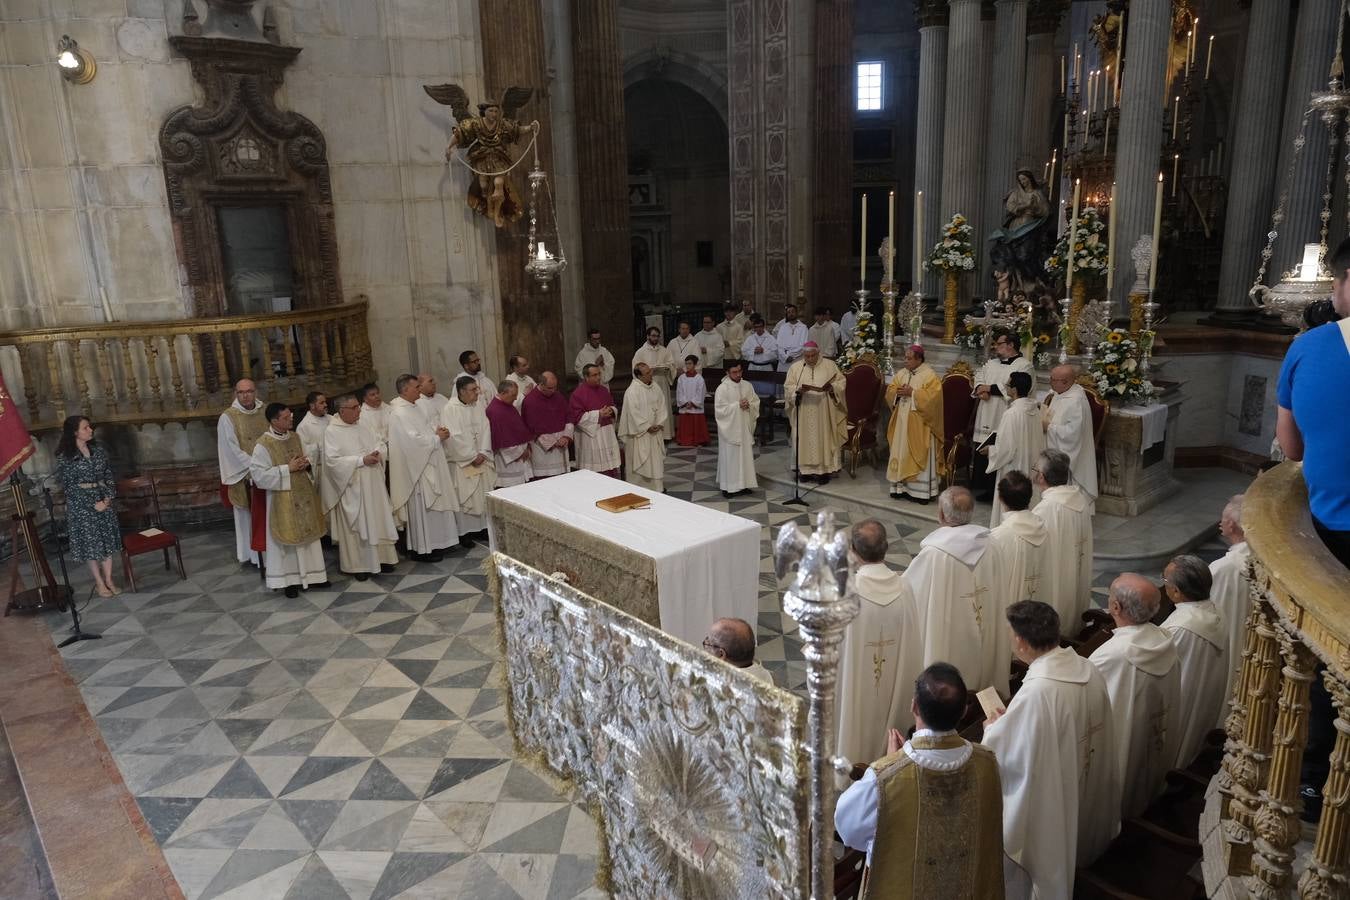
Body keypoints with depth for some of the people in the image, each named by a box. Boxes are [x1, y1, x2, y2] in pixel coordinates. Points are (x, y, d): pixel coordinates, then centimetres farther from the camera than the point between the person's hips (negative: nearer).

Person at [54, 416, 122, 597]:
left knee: (108, 540, 7)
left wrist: (108, 497, -6)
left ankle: (109, 580, 18)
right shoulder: (65, 456, -10)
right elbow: (68, 485, -11)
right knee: (90, 543, 4)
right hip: (81, 503, -4)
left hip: (103, 499, 5)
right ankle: (99, 583, 16)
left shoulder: (98, 449, 4)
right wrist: (92, 504, -14)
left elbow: (109, 475, 8)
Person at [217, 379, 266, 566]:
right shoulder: (227, 418, -8)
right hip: (244, 476, -4)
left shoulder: (265, 412, 4)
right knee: (248, 515, 4)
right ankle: (252, 554, 11)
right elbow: (232, 450, -12)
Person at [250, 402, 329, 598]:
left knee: (309, 534, 12)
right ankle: (289, 580, 15)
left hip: (303, 494, 6)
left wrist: (306, 463, -6)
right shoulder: (263, 445, -15)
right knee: (287, 538, 2)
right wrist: (288, 469, -20)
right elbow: (259, 475, -17)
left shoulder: (295, 437, 5)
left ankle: (311, 575, 24)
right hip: (283, 499, -6)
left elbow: (307, 458, 18)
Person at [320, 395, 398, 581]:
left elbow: (383, 443, 13)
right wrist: (362, 460, -21)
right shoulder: (331, 431, -10)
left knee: (378, 521, 11)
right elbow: (333, 460, -18)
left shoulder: (363, 424, 7)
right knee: (355, 526, 2)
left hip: (373, 484, 6)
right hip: (351, 487, -6)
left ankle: (381, 557, 23)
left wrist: (379, 453, -9)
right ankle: (356, 564, 13)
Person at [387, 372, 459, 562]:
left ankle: (433, 543, 25)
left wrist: (437, 431, -2)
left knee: (433, 507, 15)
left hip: (430, 465, 10)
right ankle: (422, 549, 9)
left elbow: (424, 428, 19)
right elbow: (414, 441, -25)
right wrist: (437, 437, -14)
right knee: (421, 509, -1)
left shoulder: (414, 407, 11)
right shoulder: (399, 413, -19)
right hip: (417, 469, -10)